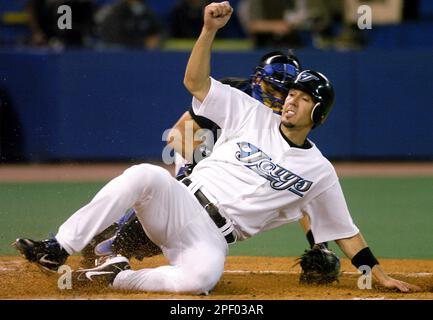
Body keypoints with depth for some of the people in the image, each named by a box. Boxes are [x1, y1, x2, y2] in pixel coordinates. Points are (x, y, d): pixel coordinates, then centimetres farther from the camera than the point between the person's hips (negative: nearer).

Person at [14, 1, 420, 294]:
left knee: (201, 276, -39)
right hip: (179, 206, 1)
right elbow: (195, 81, 5)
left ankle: (117, 277, -19)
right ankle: (59, 249, -35)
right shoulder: (254, 116, 11)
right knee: (145, 175, -35)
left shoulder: (319, 171, 10)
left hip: (212, 238, -1)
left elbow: (345, 230, 14)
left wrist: (380, 275, 7)